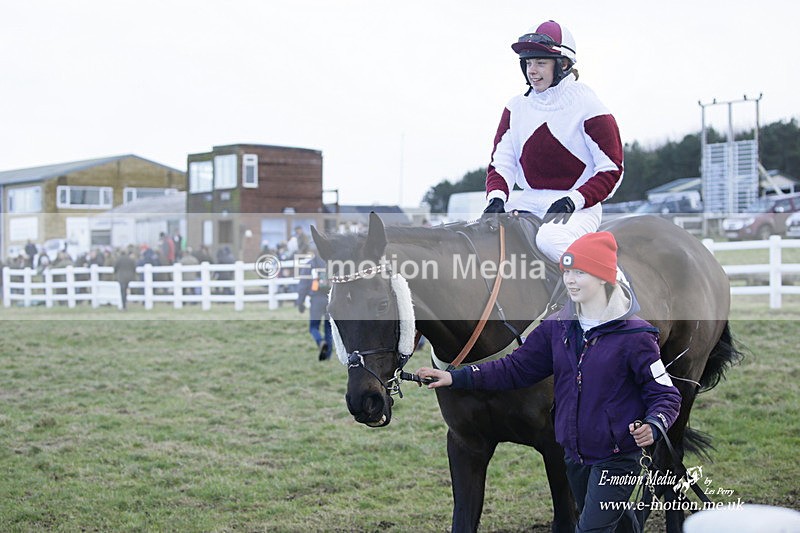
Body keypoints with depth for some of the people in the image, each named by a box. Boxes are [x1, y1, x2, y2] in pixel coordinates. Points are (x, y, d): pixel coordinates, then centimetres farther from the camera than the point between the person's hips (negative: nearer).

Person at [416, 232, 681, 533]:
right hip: (575, 454, 6)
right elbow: (516, 367, 2)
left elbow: (665, 394, -12)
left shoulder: (634, 334, -15)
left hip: (617, 459, -6)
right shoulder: (557, 327, 1)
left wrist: (652, 426, -33)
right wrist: (457, 378, -8)